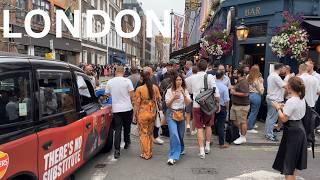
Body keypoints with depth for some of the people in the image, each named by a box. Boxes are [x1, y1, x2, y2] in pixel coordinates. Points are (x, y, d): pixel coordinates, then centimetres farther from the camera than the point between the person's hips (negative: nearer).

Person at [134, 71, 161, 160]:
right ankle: (150, 153, 26)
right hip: (152, 113, 4)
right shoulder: (155, 87, -4)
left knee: (143, 134, 10)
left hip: (142, 114, -3)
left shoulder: (139, 89, -12)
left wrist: (135, 115, 0)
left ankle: (145, 154, 17)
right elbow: (158, 100, -1)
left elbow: (137, 103, -9)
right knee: (150, 133, 18)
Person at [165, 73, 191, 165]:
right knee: (174, 134, -17)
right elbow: (167, 104, -4)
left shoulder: (185, 91, 5)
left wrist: (183, 94, -21)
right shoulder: (169, 91, -2)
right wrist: (173, 98, -22)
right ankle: (173, 156, -12)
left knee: (181, 135, 13)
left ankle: (180, 150, 41)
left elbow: (188, 103, -7)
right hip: (171, 114, -3)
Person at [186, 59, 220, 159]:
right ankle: (207, 146, 28)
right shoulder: (210, 77, -7)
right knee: (208, 125, 20)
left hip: (196, 105, 0)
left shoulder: (192, 78, 0)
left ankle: (202, 151, 4)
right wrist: (218, 103, -1)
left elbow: (190, 91, 13)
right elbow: (216, 92, -11)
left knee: (199, 128, 5)